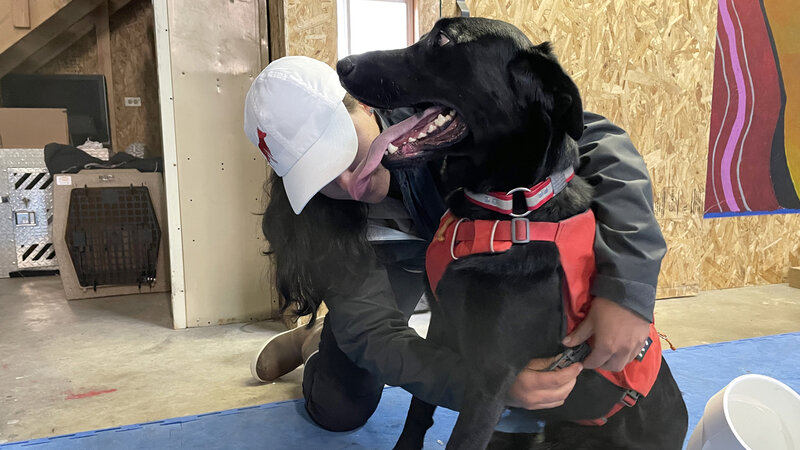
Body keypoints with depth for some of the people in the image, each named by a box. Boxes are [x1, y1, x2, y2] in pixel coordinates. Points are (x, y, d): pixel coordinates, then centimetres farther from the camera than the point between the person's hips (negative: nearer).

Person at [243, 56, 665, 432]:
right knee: (339, 411, -4)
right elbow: (372, 331, -35)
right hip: (393, 257, 0)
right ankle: (315, 343, 29)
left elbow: (597, 138, -40)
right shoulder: (315, 210, -32)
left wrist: (627, 286, -54)